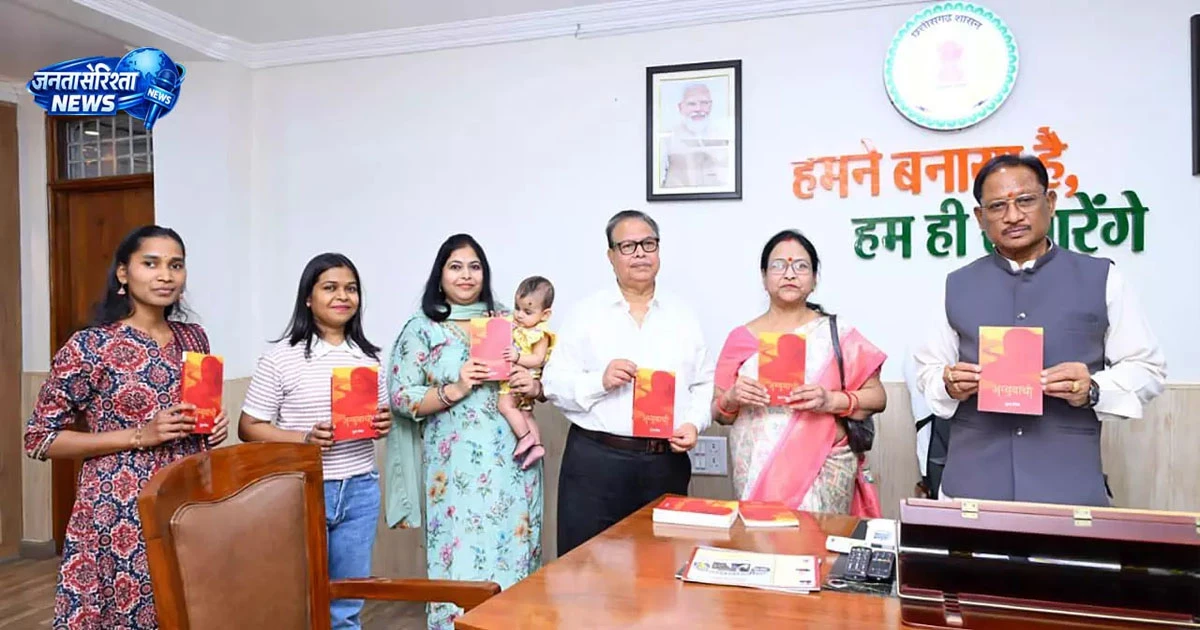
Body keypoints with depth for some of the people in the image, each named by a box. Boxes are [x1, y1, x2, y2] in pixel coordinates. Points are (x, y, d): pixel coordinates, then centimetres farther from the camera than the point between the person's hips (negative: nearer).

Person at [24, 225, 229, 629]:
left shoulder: (194, 338, 7)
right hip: (118, 516, -4)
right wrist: (139, 435, -16)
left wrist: (213, 426, -2)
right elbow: (40, 439, -7)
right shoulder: (90, 346, -10)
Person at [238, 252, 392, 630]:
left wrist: (384, 424, -7)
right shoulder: (280, 358, -8)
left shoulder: (369, 357, 6)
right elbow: (248, 428, -5)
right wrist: (303, 439, -20)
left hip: (360, 491, 4)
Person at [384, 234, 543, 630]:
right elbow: (400, 398, -4)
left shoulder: (506, 321, 9)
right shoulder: (421, 329, 0)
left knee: (514, 553, 10)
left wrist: (532, 386, -6)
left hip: (512, 459, 3)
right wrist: (454, 390, -16)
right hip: (458, 466, -3)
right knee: (462, 562, 0)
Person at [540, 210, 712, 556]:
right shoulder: (586, 314, 3)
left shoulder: (683, 315, 11)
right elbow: (554, 383, -1)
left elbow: (705, 383, 9)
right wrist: (600, 381, -16)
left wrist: (694, 423, -7)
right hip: (595, 461, -2)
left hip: (666, 461, 2)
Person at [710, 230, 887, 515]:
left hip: (822, 474, -1)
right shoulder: (740, 338, 7)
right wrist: (732, 398, -10)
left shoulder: (837, 334, 3)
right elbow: (719, 413, 11)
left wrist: (832, 401, -14)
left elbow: (877, 396, 3)